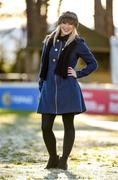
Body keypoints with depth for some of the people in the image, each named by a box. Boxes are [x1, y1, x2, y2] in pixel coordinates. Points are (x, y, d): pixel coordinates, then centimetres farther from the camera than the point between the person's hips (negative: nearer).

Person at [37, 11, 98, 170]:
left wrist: (78, 74, -4)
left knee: (68, 126, 3)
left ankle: (64, 160, 12)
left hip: (68, 90, -4)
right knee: (45, 127, 1)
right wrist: (41, 87, 12)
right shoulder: (50, 41, 10)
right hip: (49, 89, 4)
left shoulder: (77, 43, -1)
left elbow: (93, 64, 5)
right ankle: (53, 158, 19)